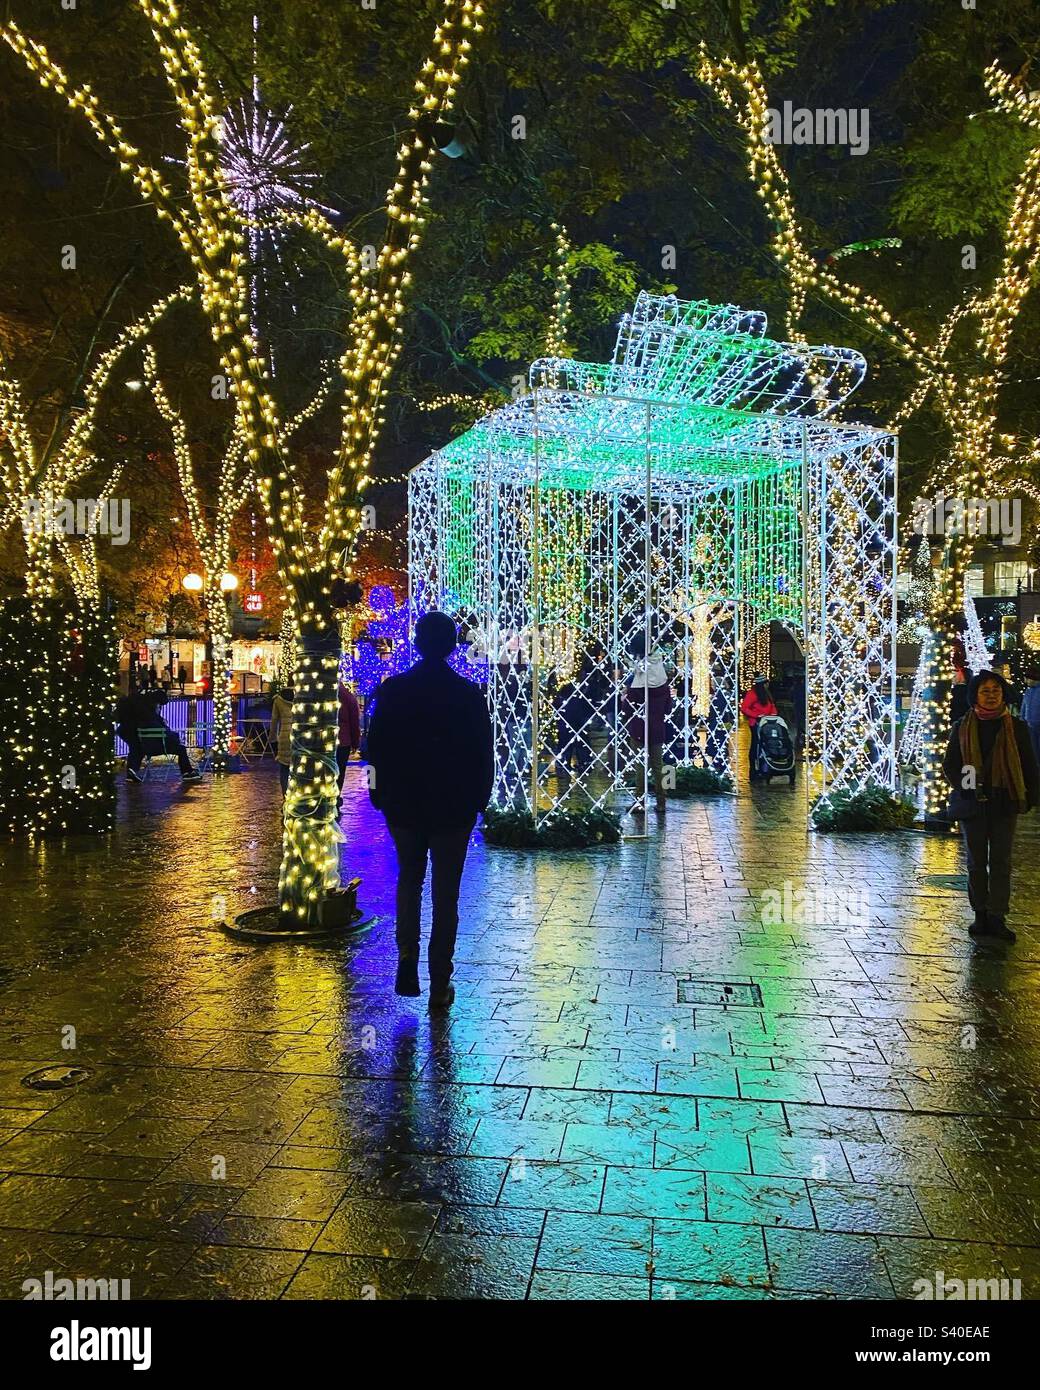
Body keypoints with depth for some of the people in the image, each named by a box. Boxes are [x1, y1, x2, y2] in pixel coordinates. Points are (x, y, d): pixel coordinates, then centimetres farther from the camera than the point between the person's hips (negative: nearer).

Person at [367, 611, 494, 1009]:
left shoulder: (391, 690, -5)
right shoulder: (470, 695, -9)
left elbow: (376, 749, 0)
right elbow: (484, 755, -5)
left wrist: (382, 795, 10)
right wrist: (477, 799, 6)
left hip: (402, 805, 1)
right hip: (454, 807, -1)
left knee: (409, 878, 22)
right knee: (446, 891, 8)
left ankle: (407, 955, 6)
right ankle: (439, 985, 12)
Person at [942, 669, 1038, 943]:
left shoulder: (1016, 727, 2)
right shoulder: (962, 727, 2)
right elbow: (949, 764, 4)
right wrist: (963, 784, -12)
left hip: (1004, 804, -1)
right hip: (972, 804, 1)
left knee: (1001, 861, 2)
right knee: (976, 862, 8)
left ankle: (997, 917, 5)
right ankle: (981, 914, 18)